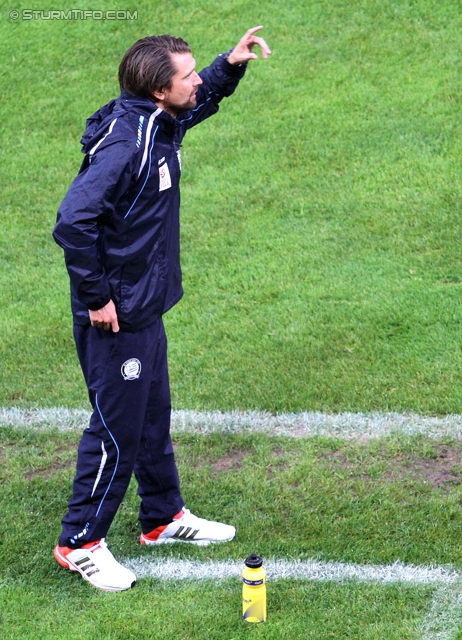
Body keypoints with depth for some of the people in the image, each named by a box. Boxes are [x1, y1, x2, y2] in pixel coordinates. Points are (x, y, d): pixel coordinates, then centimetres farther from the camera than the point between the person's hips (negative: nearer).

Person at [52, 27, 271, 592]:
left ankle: (164, 517, 39)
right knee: (117, 430, 1)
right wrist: (96, 297, -25)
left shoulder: (162, 123, 3)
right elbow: (72, 223, -33)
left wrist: (230, 65, 6)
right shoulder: (123, 144, -27)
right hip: (116, 318, -9)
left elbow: (202, 100, 26)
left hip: (146, 310, 9)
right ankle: (80, 542, 16)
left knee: (153, 418, 22)